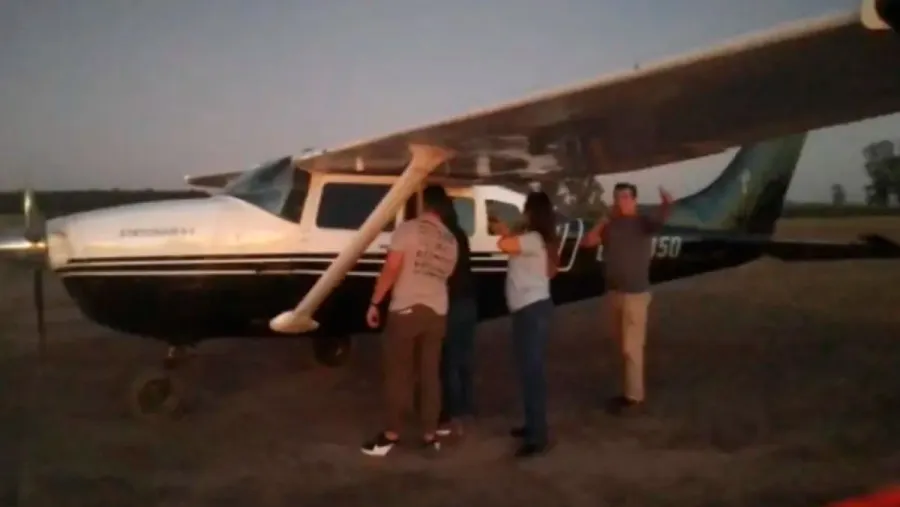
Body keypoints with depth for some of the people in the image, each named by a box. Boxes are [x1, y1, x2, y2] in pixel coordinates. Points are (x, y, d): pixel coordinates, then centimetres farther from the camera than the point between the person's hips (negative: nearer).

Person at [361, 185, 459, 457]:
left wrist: (374, 303, -6)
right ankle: (430, 435, 13)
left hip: (406, 309, -5)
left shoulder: (408, 229, -7)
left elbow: (391, 270, -11)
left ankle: (391, 434, 7)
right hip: (437, 312, 5)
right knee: (430, 374, 10)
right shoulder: (451, 240, 12)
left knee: (398, 373, 2)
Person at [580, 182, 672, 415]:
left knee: (631, 347, -1)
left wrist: (666, 205, -50)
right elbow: (587, 242, 5)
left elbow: (659, 220, -29)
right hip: (613, 293, 6)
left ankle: (633, 396, 8)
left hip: (635, 294, -6)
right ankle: (629, 390, 24)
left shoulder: (643, 222, -8)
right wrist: (603, 221, -3)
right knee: (623, 346, 14)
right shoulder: (610, 225, 9)